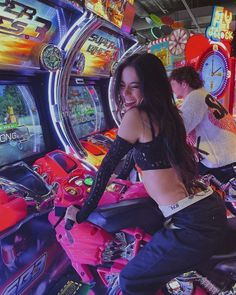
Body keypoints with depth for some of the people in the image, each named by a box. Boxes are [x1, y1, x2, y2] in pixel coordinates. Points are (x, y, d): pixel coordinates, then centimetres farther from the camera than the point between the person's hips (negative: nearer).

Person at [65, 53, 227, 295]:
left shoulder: (136, 116, -14)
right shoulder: (166, 114, 9)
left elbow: (107, 166, -9)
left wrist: (82, 214, 2)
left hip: (192, 224, -9)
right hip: (210, 208, 9)